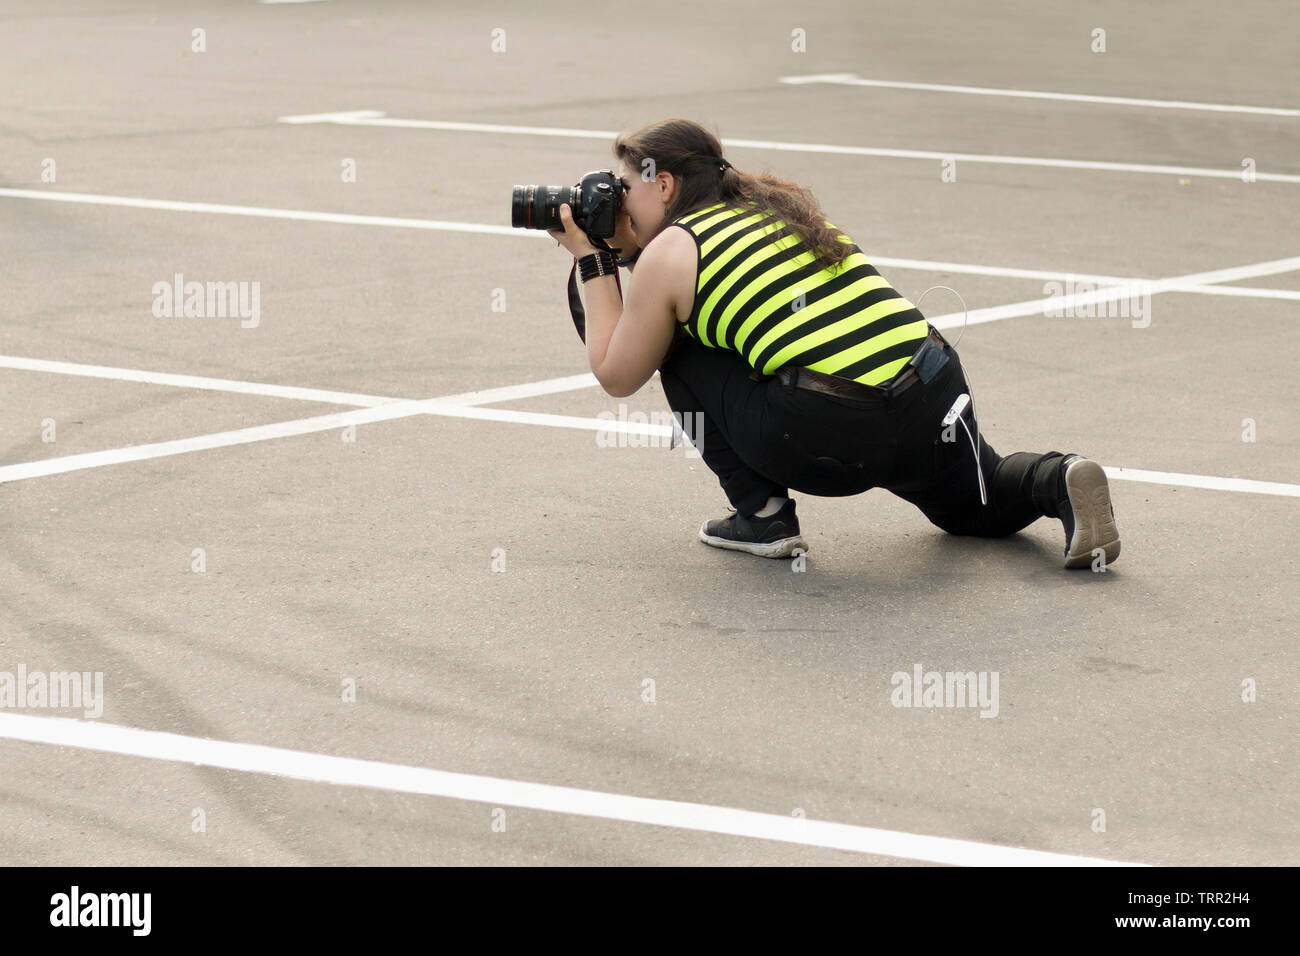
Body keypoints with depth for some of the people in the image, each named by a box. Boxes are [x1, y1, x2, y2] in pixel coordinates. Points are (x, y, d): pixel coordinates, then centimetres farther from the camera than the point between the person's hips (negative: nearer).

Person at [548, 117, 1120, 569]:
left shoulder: (670, 252, 4)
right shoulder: (778, 204, 25)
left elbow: (616, 376, 17)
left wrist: (592, 262, 24)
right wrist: (628, 252, 36)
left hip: (834, 442, -7)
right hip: (935, 397, 7)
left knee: (680, 356, 18)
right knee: (980, 508, 36)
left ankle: (762, 515, 9)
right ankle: (1059, 482, 3)